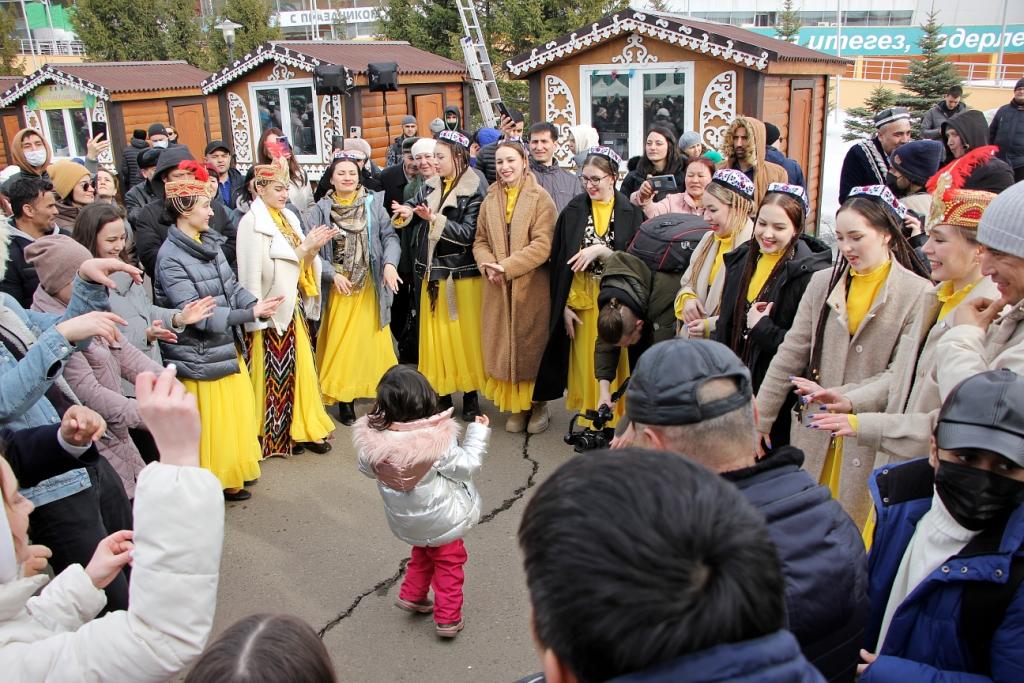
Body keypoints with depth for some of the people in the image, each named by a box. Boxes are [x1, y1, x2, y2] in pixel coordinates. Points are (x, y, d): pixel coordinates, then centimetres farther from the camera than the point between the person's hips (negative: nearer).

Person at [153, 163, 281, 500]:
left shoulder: (209, 242, 2)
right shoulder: (170, 257, -20)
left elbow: (231, 286, 6)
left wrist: (256, 303, -13)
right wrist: (248, 314, -27)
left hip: (224, 345, 8)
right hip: (198, 355, -8)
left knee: (237, 410, 18)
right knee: (211, 420, 6)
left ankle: (232, 472, 37)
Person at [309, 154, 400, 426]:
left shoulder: (373, 204, 1)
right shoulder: (322, 209, -1)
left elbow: (390, 236, -3)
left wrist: (390, 263, -21)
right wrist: (333, 274, -13)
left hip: (370, 284, 1)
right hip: (338, 286, 0)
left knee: (371, 339, 5)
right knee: (340, 341, 2)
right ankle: (343, 397, 10)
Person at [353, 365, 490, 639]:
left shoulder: (372, 438, -22)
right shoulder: (437, 441, -32)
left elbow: (366, 468, -2)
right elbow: (466, 467, -18)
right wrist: (478, 433, -8)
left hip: (405, 520, 4)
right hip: (441, 519, -4)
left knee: (422, 553, 33)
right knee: (449, 563, 19)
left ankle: (412, 596, 45)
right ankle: (447, 618, 27)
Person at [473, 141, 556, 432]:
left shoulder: (540, 198, -5)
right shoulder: (490, 200, 10)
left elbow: (543, 244, -14)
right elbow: (480, 241, 11)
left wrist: (507, 266, -18)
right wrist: (488, 265, -10)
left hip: (530, 287, -4)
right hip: (497, 288, 4)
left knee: (531, 345, 4)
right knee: (502, 346, 6)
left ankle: (537, 405, 17)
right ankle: (515, 408, 18)